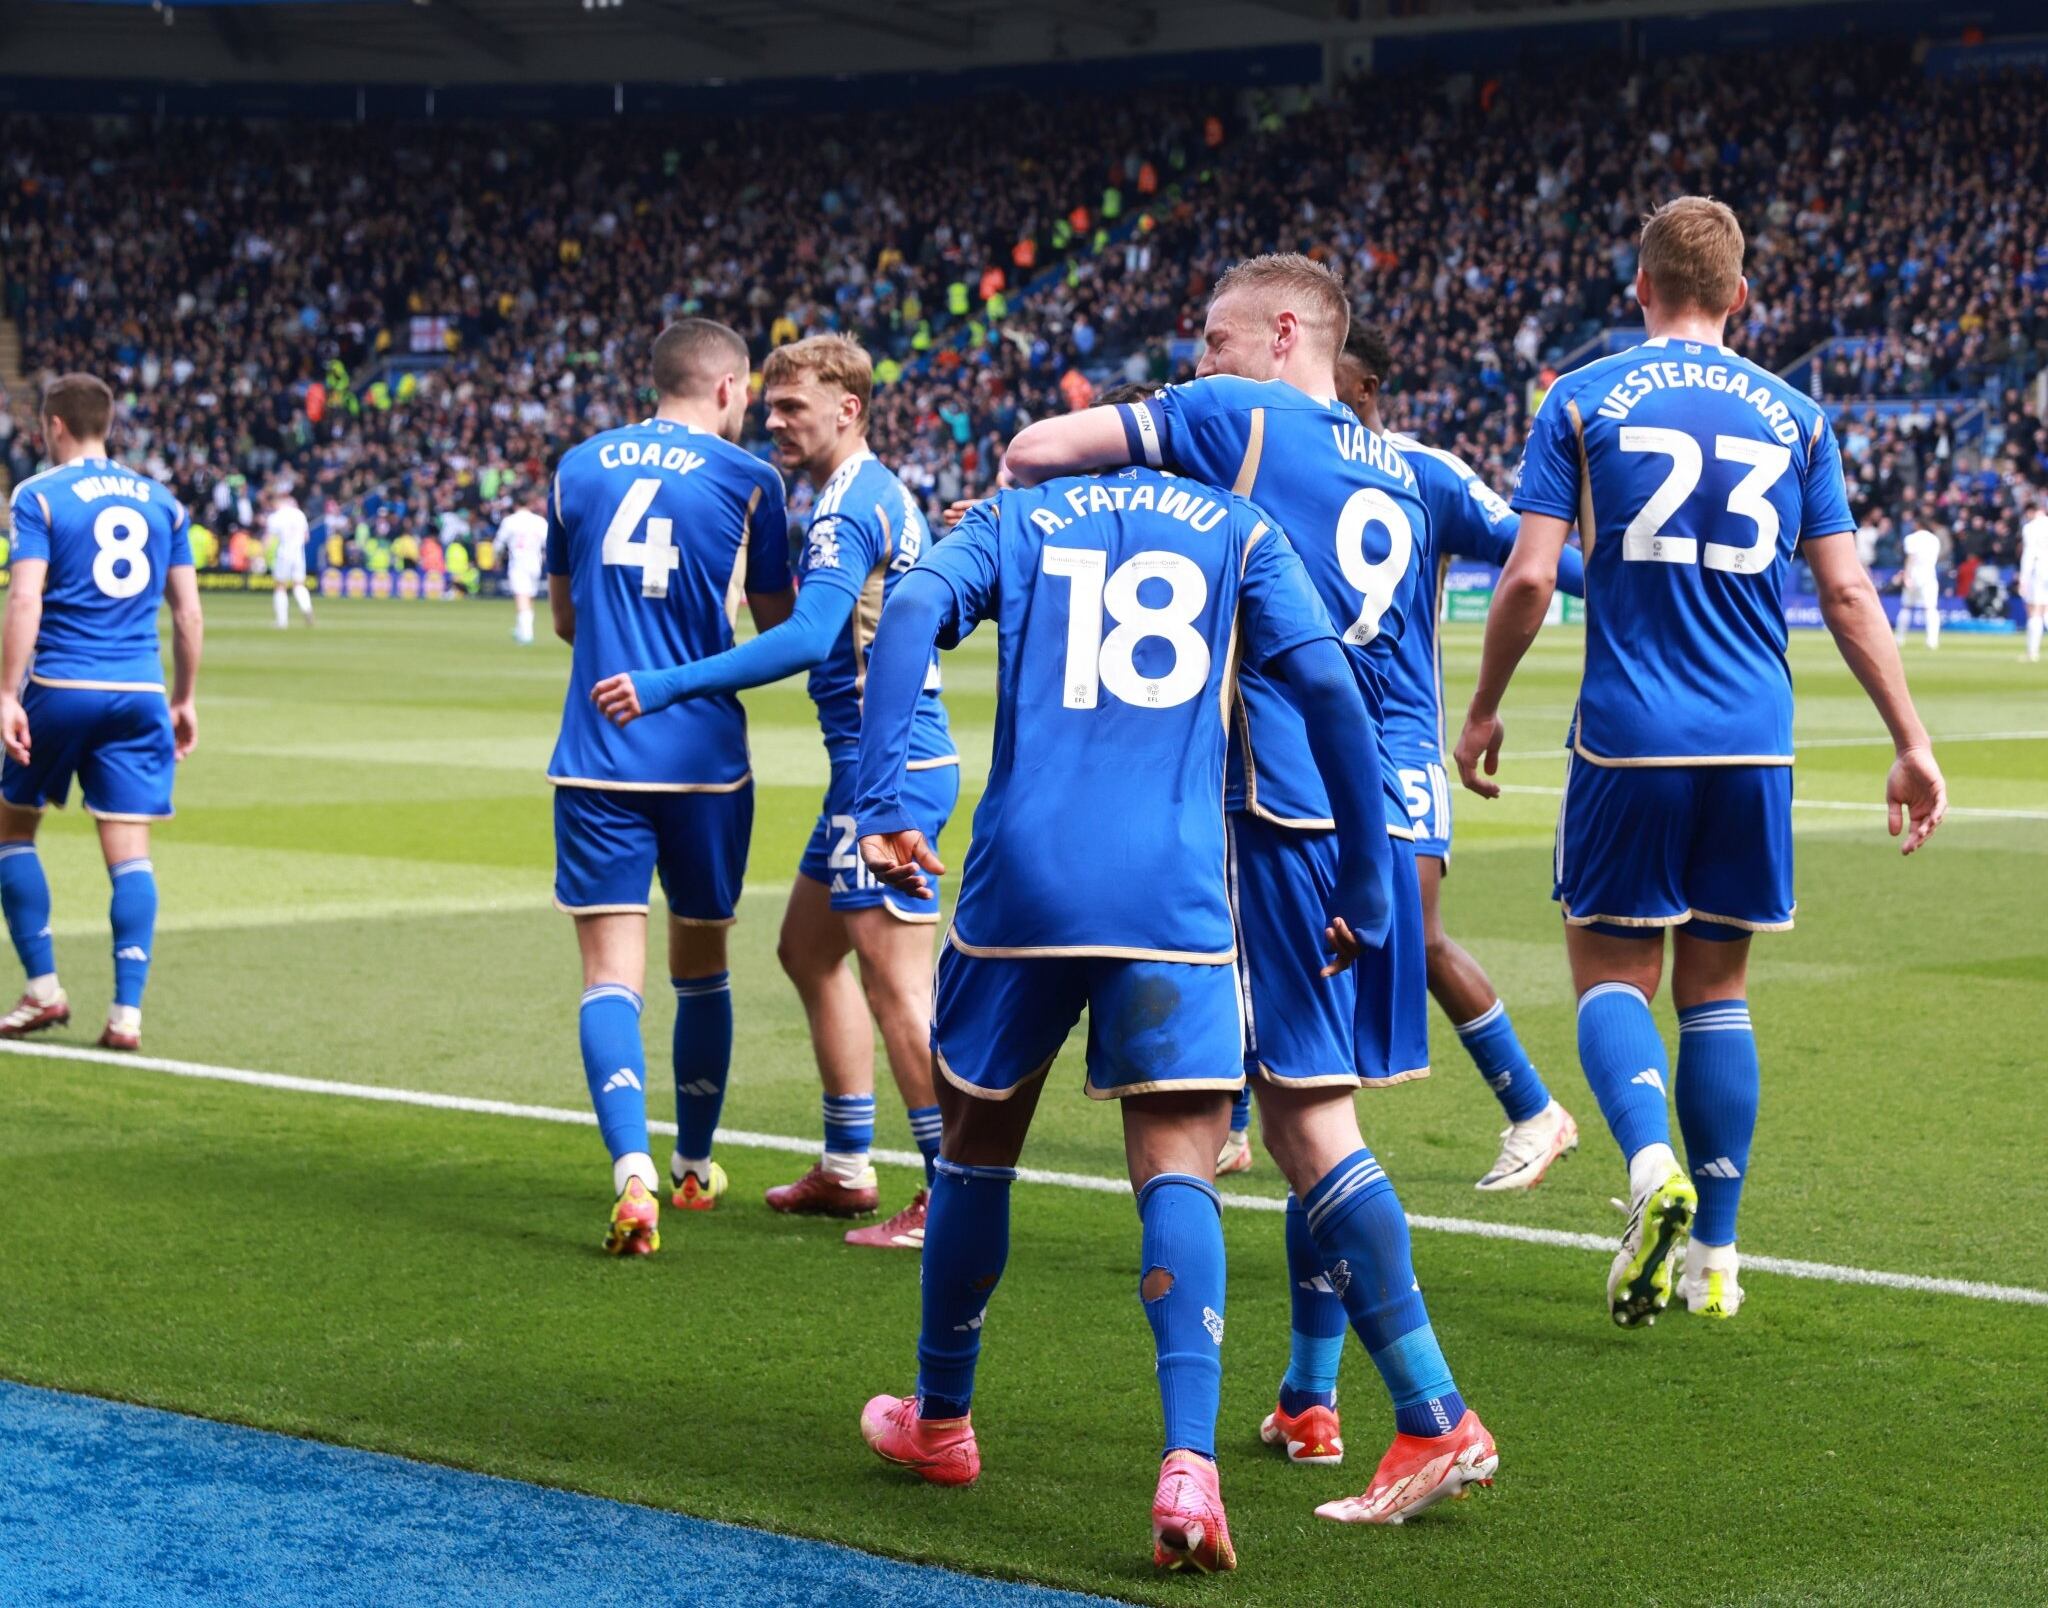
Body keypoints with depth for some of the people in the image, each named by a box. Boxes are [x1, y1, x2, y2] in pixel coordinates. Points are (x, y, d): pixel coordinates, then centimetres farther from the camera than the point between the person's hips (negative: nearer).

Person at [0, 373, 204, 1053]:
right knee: (129, 851, 2)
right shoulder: (162, 501, 11)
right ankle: (126, 1014, -5)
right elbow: (188, 612, 11)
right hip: (141, 692, 3)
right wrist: (184, 700, 18)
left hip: (61, 689, -3)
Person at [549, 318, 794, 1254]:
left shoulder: (579, 468, 8)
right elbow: (782, 630, 6)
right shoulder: (748, 482, -2)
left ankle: (634, 1172, -23)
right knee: (701, 966, 16)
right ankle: (694, 1168, 30)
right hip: (705, 756, -1)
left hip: (596, 756, 1)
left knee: (611, 974, -3)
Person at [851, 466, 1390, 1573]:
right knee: (1177, 1170, -3)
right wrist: (1364, 885, 6)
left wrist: (879, 801, -11)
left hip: (1022, 880, 1)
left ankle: (940, 1420, 35)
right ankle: (1189, 1463, -23)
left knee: (977, 1145, 19)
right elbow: (1326, 682, 2)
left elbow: (911, 611, -5)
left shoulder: (1014, 518, 15)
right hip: (1176, 895, -1)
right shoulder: (1233, 529, 14)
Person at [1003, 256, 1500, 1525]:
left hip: (1283, 809, -8)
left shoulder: (1241, 417, -2)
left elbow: (1037, 452, -1)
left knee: (1305, 1112, -9)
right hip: (1384, 819, 8)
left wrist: (1028, 501, 20)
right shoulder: (1396, 473, 19)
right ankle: (1309, 1401, 23)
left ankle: (1437, 1419, -16)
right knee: (1319, 1106, 16)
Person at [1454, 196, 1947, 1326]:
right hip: (1754, 745, 3)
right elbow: (1847, 593, 5)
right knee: (1716, 987, 13)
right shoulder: (1792, 416, 8)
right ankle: (1714, 1254, 13)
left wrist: (1482, 712, 8)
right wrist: (1912, 745, 9)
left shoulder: (1583, 402, 1)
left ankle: (1652, 1165, -22)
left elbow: (1529, 576, -5)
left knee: (1612, 972, 7)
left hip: (1628, 739, -2)